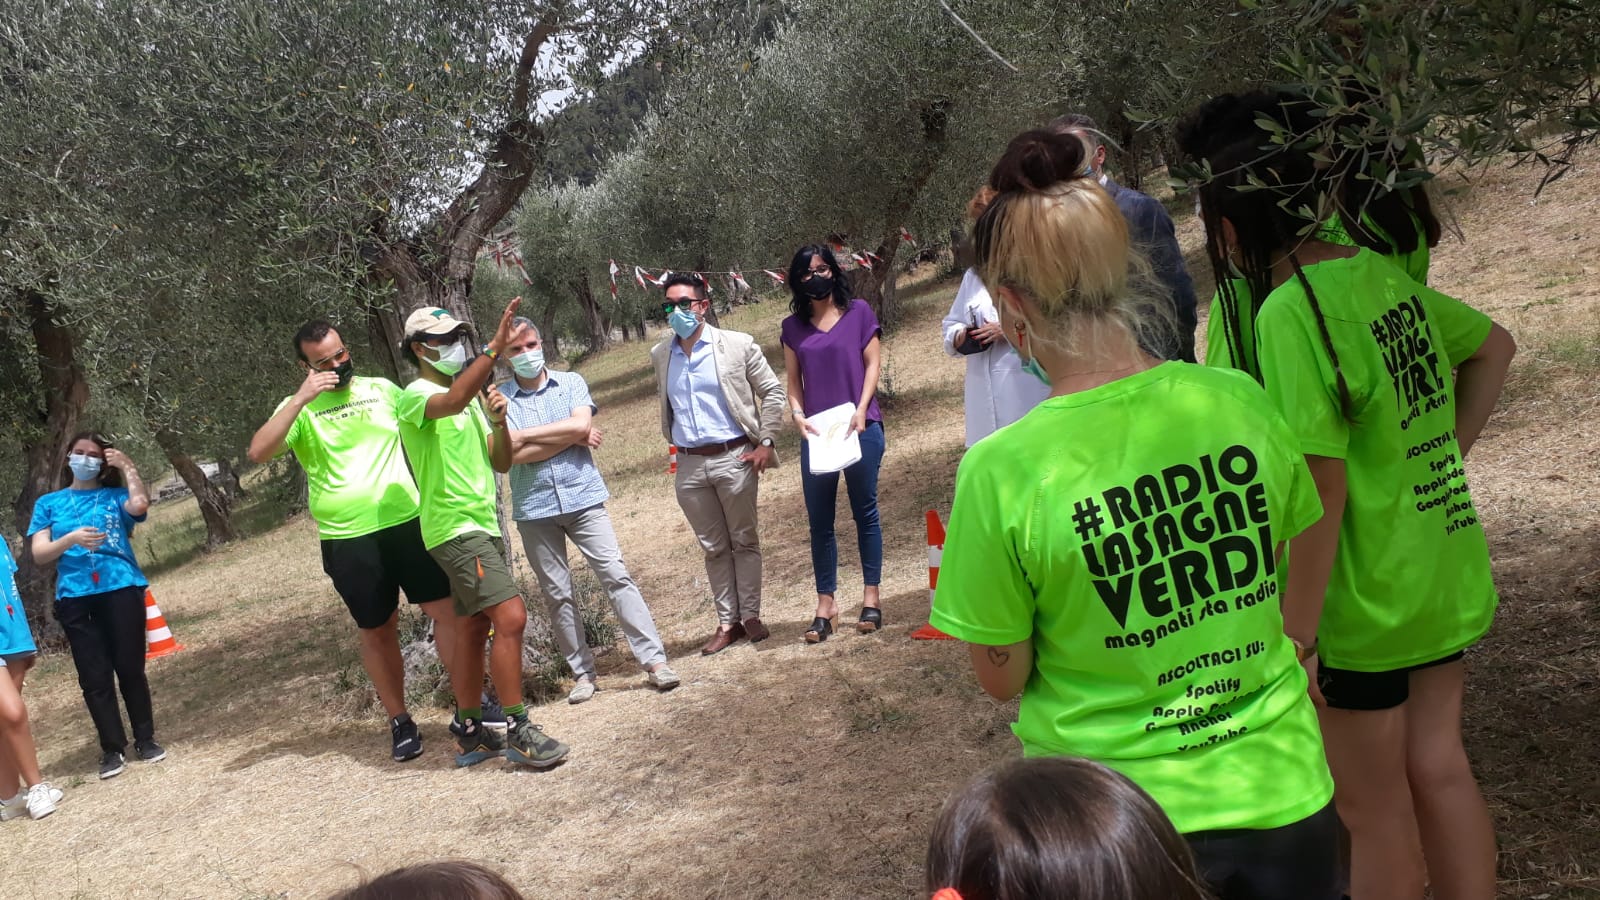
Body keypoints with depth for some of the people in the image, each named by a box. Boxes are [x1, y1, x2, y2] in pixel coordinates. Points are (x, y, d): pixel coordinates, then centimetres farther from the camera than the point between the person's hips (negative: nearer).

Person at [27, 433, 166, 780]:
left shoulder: (114, 495, 11)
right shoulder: (49, 503, 14)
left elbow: (140, 504, -13)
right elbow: (39, 554, 4)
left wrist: (127, 466, -1)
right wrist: (72, 539, -14)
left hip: (121, 589, -1)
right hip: (75, 598, 1)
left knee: (130, 668, 2)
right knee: (94, 677, 2)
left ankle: (145, 740, 13)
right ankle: (112, 749, 9)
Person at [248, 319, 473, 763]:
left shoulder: (382, 389, 8)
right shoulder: (298, 408, 2)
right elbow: (258, 451, -14)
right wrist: (301, 398, -20)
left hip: (407, 521, 1)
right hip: (348, 538, -1)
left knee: (447, 609, -2)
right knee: (377, 631, 9)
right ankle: (400, 720, 22)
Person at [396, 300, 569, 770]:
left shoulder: (469, 395, 17)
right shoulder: (415, 396, -10)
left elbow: (501, 463, 14)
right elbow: (452, 402, -36)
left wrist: (498, 422, -5)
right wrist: (495, 347, -43)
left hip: (482, 524, 9)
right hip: (455, 527, -9)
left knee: (474, 629, 13)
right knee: (511, 617, -17)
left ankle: (469, 732, 22)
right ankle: (518, 731, -11)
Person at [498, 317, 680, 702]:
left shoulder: (571, 383, 4)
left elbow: (581, 424, -13)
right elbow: (511, 455, -12)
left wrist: (526, 434, -10)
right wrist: (572, 437, -8)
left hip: (583, 498, 0)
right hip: (534, 508, 1)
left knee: (616, 576, -6)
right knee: (557, 594, 6)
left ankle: (655, 660, -4)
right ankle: (583, 673, 17)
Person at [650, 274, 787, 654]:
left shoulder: (738, 345, -5)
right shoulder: (660, 355, 6)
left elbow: (772, 392, 0)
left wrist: (765, 443, -5)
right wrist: (675, 444, 13)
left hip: (734, 458, -3)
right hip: (689, 466, 3)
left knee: (744, 541, 7)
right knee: (714, 548, 10)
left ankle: (750, 616, 18)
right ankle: (727, 622, 18)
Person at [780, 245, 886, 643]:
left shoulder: (858, 312, 4)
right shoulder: (793, 326, 9)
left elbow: (873, 363, 1)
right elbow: (793, 379, 10)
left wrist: (861, 410, -10)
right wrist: (797, 415, -7)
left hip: (860, 427, -2)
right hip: (816, 432, 2)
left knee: (865, 512, 4)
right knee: (819, 520, 3)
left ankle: (871, 597, 11)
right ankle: (825, 605, 8)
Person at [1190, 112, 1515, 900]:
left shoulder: (1290, 311, -21)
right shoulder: (1380, 272, 3)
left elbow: (1322, 484, -25)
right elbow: (1494, 346, 18)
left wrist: (1296, 632, -20)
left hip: (1363, 596, -8)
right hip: (1444, 574, 8)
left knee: (1374, 810, 10)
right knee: (1437, 769, 20)